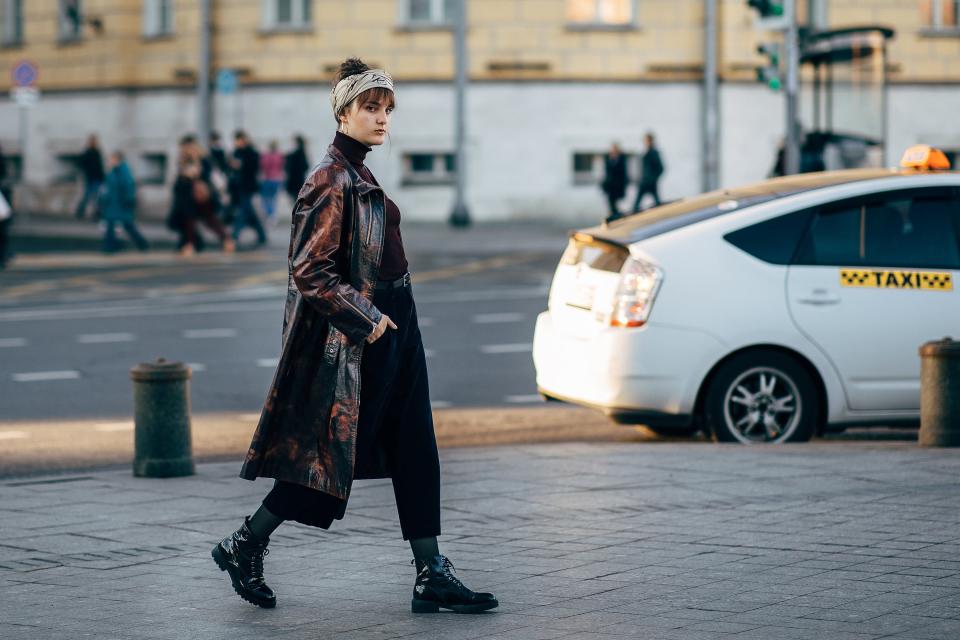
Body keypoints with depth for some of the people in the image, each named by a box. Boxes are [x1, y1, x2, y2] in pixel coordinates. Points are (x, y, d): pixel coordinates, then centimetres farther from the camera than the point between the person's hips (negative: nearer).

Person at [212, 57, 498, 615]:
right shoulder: (332, 180, -15)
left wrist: (380, 317, 19)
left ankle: (432, 575, 8)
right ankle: (244, 547, 12)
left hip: (390, 328, 10)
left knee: (415, 452, 6)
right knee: (332, 453, -3)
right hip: (352, 337, -10)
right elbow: (310, 271, -20)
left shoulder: (358, 176, 14)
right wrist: (364, 318, -19)